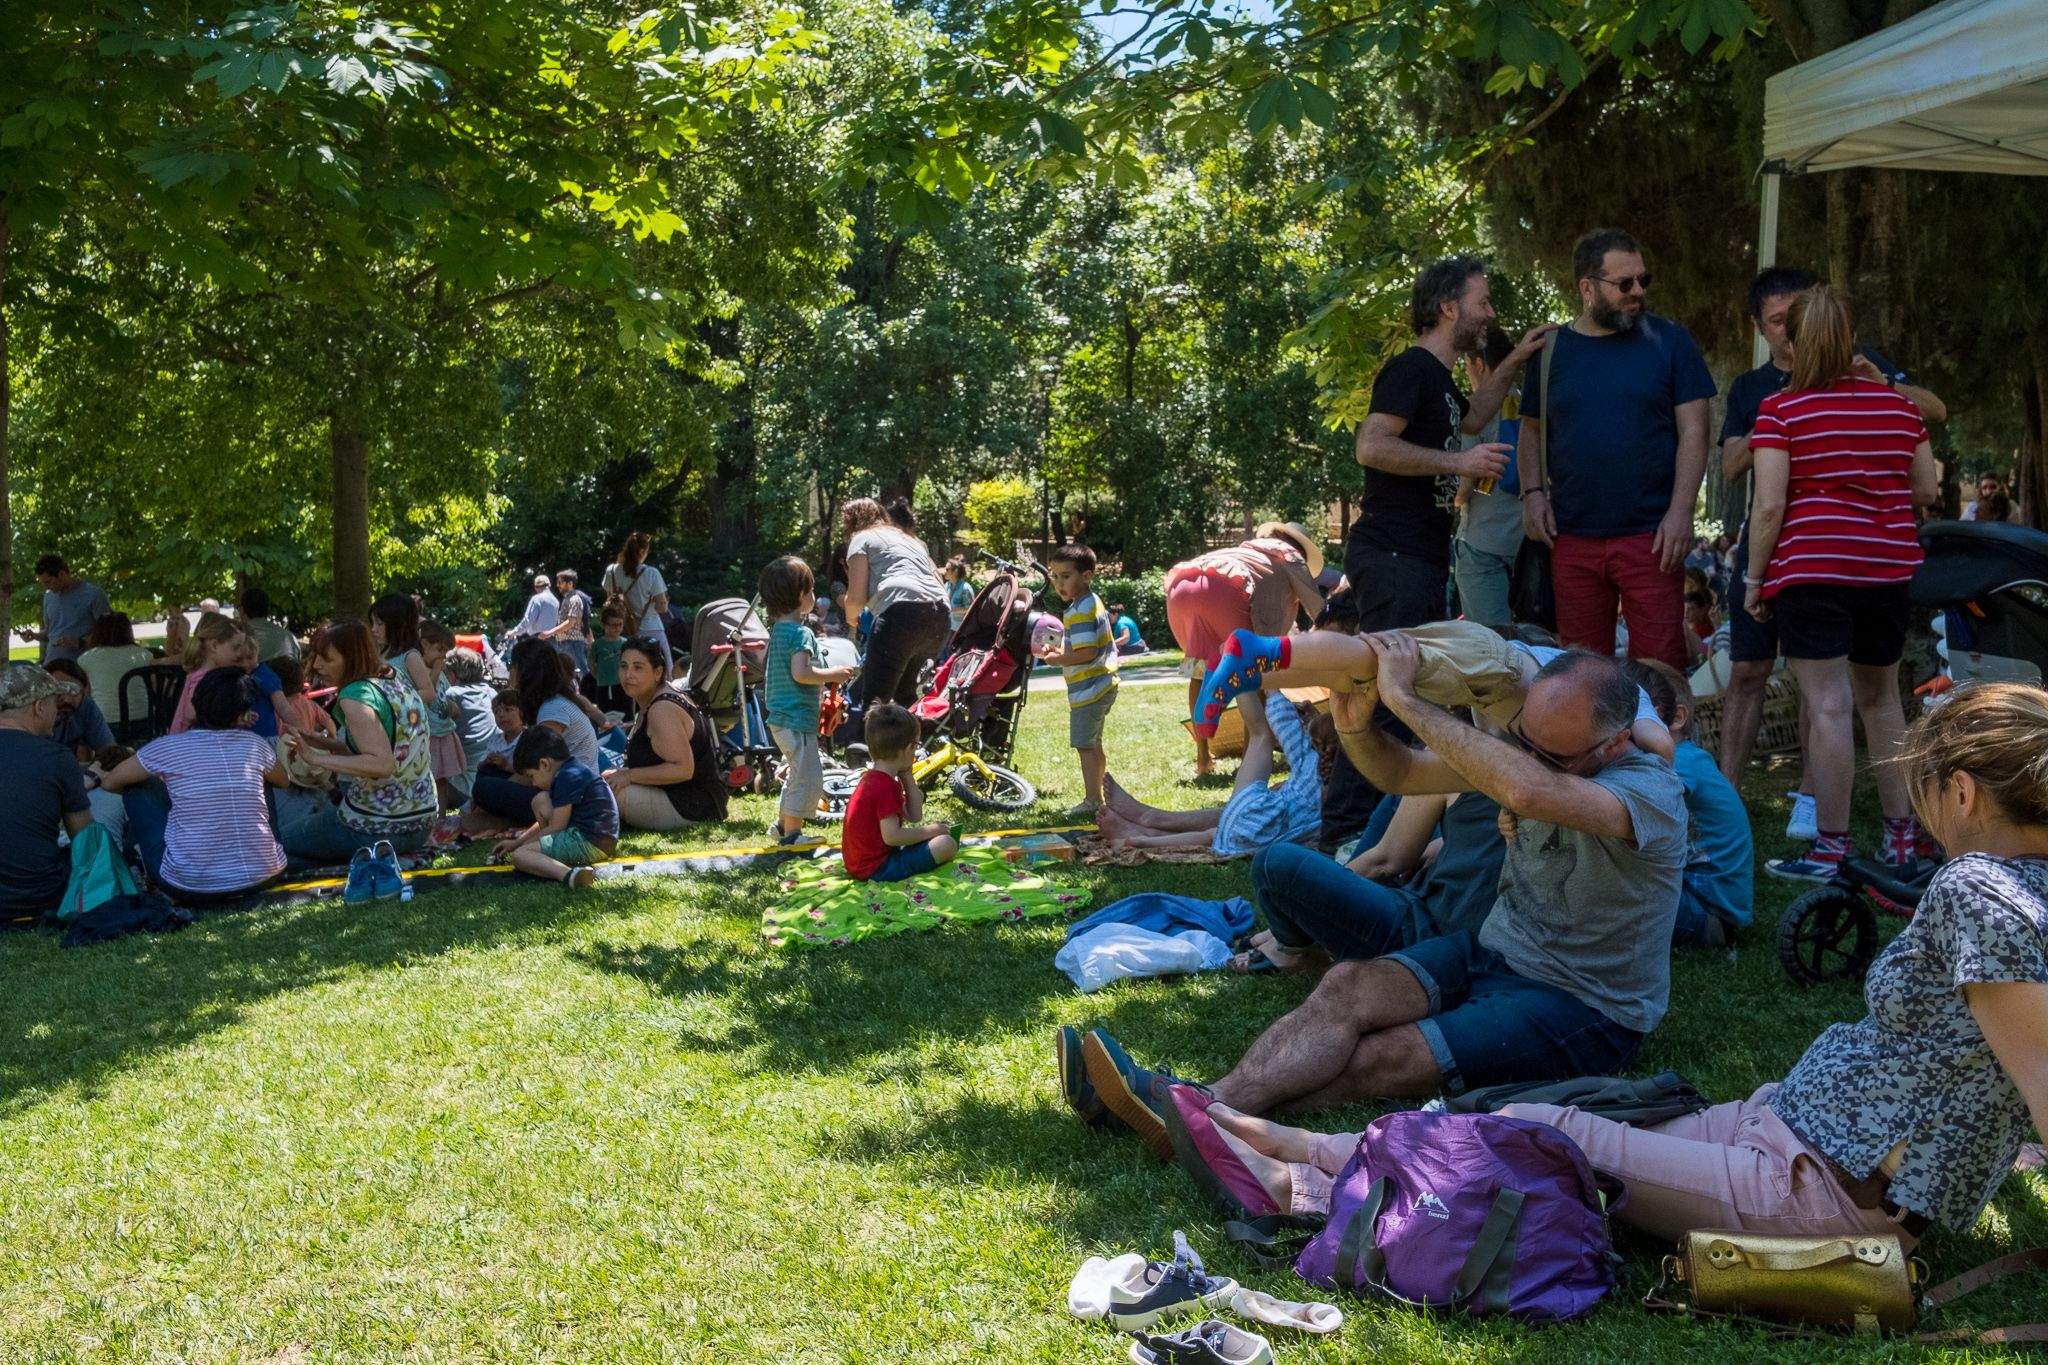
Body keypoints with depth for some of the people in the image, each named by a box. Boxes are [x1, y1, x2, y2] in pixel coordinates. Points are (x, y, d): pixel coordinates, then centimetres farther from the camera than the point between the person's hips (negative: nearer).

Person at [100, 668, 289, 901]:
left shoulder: (169, 747, -4)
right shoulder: (255, 745, 3)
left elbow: (109, 782, 11)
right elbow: (285, 781, 26)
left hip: (189, 887, -2)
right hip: (260, 879, 3)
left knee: (139, 789, 14)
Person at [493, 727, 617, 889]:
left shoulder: (568, 777, -13)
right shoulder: (572, 771, 19)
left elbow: (556, 827, -12)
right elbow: (549, 821, 28)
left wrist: (518, 844, 1)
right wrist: (517, 841, 27)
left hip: (592, 844, -11)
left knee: (518, 855, -20)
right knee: (540, 800, 22)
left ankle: (568, 874, -46)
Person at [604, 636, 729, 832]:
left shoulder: (662, 709, -21)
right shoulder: (648, 702, 11)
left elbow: (683, 769, -28)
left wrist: (629, 775, -22)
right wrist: (623, 772, 6)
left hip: (693, 807, -11)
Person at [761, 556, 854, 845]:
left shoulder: (778, 629, 13)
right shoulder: (801, 632, -17)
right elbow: (801, 673, -27)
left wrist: (826, 678, 16)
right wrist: (833, 675, -14)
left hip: (780, 718, 10)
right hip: (797, 718, -10)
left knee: (797, 774, 23)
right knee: (806, 776, -5)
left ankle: (783, 824, 32)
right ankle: (792, 833, -3)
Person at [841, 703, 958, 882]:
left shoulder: (872, 778, 12)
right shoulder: (886, 786, -20)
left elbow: (913, 816, 14)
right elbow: (891, 836, -27)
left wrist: (907, 778, 8)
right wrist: (930, 831, -14)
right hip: (877, 869, -10)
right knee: (947, 844, -18)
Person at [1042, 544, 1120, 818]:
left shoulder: (1079, 611, -20)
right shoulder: (1093, 602, 13)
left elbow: (1086, 653, -28)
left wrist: (1057, 658, -15)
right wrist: (1059, 651, 12)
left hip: (1088, 689, -11)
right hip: (1103, 685, 11)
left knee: (1085, 745, -6)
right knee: (1094, 744, 19)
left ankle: (1092, 801, -4)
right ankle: (1098, 797, 27)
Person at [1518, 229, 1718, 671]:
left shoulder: (1669, 341, 3)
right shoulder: (1551, 349, 9)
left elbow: (1694, 431, 0)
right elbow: (1531, 431, 17)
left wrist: (1680, 512, -10)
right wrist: (1532, 493, 1)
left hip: (1650, 535, -2)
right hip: (1572, 538, 3)